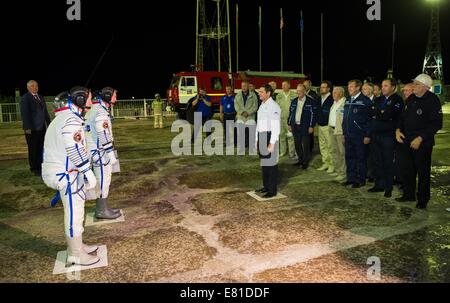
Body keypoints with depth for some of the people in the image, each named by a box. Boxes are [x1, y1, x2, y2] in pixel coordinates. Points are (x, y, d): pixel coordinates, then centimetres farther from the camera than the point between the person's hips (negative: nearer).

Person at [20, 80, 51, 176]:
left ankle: (40, 167, 14)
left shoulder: (41, 97, 16)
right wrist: (27, 128, -16)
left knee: (41, 148, 6)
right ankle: (34, 168, 11)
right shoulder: (25, 98, -4)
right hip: (32, 129, -5)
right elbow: (24, 113, -10)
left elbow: (45, 112, 17)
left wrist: (49, 124, 11)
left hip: (42, 128, 5)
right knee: (33, 149, 2)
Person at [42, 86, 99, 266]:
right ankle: (76, 255, 10)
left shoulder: (64, 117, 16)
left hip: (61, 170, 10)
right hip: (66, 174, -10)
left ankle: (77, 246, 31)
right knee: (74, 213, -1)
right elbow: (75, 150, -25)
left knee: (75, 210, 19)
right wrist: (89, 173, -21)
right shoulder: (71, 119, -18)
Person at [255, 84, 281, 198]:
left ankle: (273, 190, 5)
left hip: (269, 136, -9)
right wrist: (257, 139, 16)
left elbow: (275, 126, -17)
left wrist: (272, 143, -20)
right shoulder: (262, 105, 15)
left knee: (271, 163, -4)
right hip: (261, 136, 9)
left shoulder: (273, 106, -13)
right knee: (264, 162, 15)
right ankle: (266, 186, 26)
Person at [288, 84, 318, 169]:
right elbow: (291, 113, 15)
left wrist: (311, 126, -13)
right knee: (297, 145, 11)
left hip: (305, 127, -5)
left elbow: (313, 114, -9)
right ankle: (300, 160, 24)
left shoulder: (311, 101, -6)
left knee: (305, 145, 1)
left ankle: (305, 162, 11)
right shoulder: (294, 101, 11)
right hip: (295, 126, 6)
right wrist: (290, 124, 11)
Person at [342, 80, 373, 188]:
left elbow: (369, 119, -12)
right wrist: (344, 133, 14)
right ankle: (351, 178, 23)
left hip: (360, 135, -7)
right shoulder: (347, 101, 13)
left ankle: (360, 180, 12)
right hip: (348, 135, 7)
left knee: (361, 158, 3)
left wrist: (367, 135, -15)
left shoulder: (365, 101, -9)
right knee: (349, 157, 12)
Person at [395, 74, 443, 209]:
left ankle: (423, 199, 18)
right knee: (406, 168, 13)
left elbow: (436, 124, -16)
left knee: (423, 172, 4)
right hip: (406, 140, 7)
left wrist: (420, 138, -20)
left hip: (422, 143, -6)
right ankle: (409, 194, 29)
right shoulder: (411, 98, 7)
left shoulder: (433, 101, -13)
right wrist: (398, 130, 0)